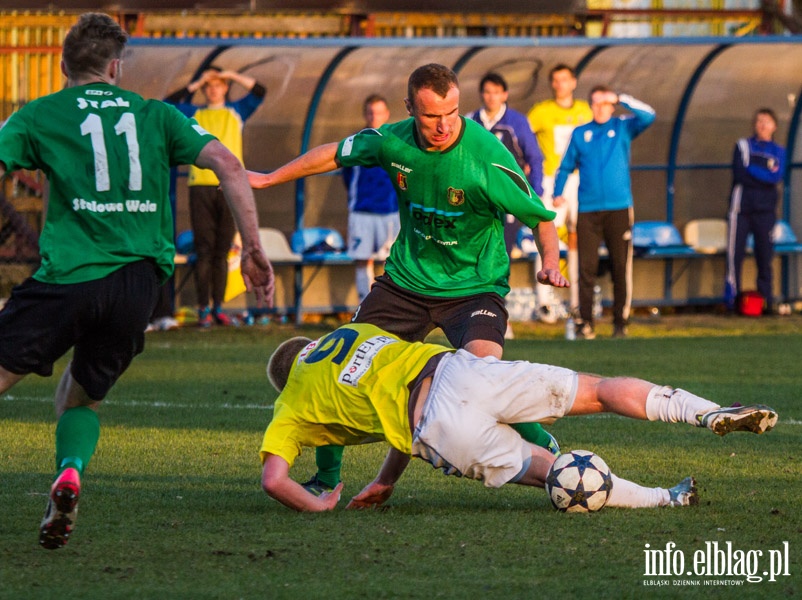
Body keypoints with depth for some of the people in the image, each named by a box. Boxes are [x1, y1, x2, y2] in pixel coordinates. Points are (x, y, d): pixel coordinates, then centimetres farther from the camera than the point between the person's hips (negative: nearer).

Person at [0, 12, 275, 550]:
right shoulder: (155, 115, 16)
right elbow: (228, 166, 6)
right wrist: (254, 249, 8)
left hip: (67, 279, -3)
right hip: (139, 282, 3)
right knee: (80, 398, 21)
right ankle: (70, 471, -10)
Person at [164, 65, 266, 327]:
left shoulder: (236, 112, 17)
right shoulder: (194, 114, 16)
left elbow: (259, 92, 8)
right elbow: (167, 104, 3)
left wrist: (231, 75, 7)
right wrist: (195, 84, 5)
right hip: (201, 186, -1)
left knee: (222, 251, 3)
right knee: (204, 250, -4)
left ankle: (218, 307, 7)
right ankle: (203, 308, -4)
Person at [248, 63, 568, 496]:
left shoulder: (487, 156, -22)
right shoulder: (393, 142, -10)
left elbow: (540, 217, -10)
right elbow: (337, 153, 11)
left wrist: (550, 263, -29)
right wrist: (268, 179, 19)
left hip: (474, 284, -4)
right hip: (406, 278, 4)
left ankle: (542, 448, -7)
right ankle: (326, 475, 18)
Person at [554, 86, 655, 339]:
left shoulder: (623, 128, 9)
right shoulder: (580, 134, 13)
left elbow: (648, 116, -7)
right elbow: (566, 166, 16)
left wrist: (621, 99, -12)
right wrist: (557, 193, 3)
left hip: (619, 208, -1)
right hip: (588, 211, 1)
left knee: (621, 268, -1)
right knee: (587, 268, -5)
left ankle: (620, 323, 4)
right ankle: (585, 323, -4)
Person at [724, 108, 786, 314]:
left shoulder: (778, 151, 11)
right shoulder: (742, 146, 9)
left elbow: (777, 177, -6)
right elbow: (739, 174, -6)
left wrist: (750, 169, -8)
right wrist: (766, 175, -7)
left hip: (765, 209, 1)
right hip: (741, 206, -1)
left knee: (765, 254, -1)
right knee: (735, 253, -6)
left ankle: (766, 299, 2)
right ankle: (731, 299, -4)